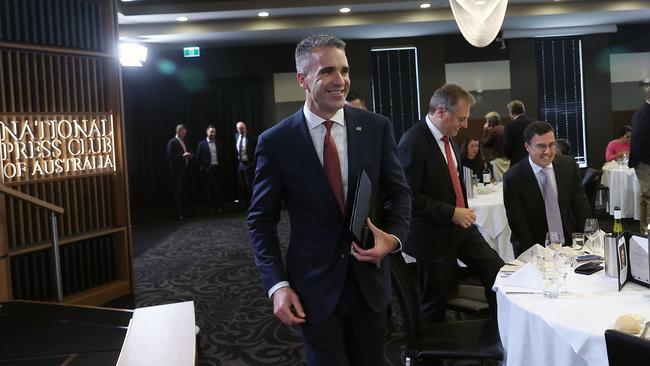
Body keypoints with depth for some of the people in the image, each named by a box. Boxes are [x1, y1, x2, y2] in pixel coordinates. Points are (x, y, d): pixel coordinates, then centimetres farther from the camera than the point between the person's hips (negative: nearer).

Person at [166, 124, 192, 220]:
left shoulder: (185, 142, 15)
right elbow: (170, 156, -15)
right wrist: (182, 156, -20)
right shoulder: (172, 142, -8)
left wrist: (189, 155, 0)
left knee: (183, 192, 9)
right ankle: (178, 213, -1)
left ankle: (182, 211, 14)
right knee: (178, 192, -5)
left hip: (184, 170, 7)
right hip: (177, 171, -7)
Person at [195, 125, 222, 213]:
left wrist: (220, 165, 3)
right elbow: (198, 158, 1)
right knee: (208, 188, 1)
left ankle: (218, 206, 8)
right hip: (207, 169, -3)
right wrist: (201, 167, -4)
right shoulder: (202, 144, 1)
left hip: (217, 168, 3)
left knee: (217, 188, 2)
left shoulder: (218, 144, 11)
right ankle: (211, 206, 9)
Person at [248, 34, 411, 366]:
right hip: (314, 288, -2)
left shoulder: (376, 128, -3)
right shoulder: (275, 142, -8)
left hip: (369, 279, 3)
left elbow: (398, 191, 6)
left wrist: (393, 236, -13)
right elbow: (261, 220, -4)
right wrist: (278, 285, -11)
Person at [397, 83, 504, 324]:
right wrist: (451, 213, -21)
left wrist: (463, 211, 13)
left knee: (497, 270, 4)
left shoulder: (448, 137, 7)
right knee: (435, 299, 5)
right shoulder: (413, 143, -21)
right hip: (433, 234, -8)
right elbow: (408, 196, -24)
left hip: (460, 226, 8)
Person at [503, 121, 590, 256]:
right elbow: (517, 222, -9)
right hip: (533, 251, -3)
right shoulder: (513, 178, -12)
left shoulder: (569, 165, 0)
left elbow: (580, 205, 6)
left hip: (570, 244, 3)